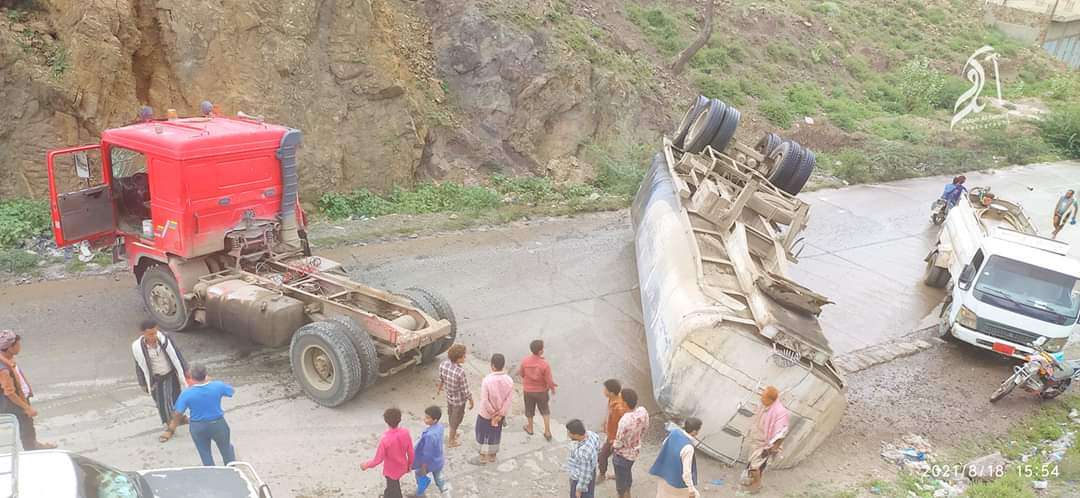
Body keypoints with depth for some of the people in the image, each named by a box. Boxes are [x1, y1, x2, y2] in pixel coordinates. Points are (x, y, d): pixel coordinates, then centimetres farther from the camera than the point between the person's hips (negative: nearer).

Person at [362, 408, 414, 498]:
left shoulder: (385, 439, -35)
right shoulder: (405, 433, -22)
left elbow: (378, 459, -23)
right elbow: (411, 452, -10)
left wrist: (366, 465, -4)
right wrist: (409, 464, 10)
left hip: (391, 470, -4)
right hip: (402, 467, 5)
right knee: (393, 484, 34)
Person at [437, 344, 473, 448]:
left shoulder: (443, 364, -19)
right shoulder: (460, 372, -37)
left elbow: (441, 379, 1)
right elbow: (465, 390, -25)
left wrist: (440, 388, 22)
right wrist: (471, 401, -8)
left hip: (449, 396, 6)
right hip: (459, 400, -6)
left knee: (451, 415, 30)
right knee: (456, 419, 19)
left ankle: (453, 433, 56)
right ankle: (451, 441, 38)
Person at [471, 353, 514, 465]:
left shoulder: (487, 380, -29)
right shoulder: (509, 380, -17)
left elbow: (484, 401, -24)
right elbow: (509, 400, -13)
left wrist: (493, 414, -11)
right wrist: (500, 414, -7)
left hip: (486, 414, -4)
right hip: (501, 413, 4)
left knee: (484, 435, 17)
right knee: (495, 434, 23)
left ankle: (483, 458, 30)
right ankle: (492, 456, 39)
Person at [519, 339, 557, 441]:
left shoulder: (525, 361, -23)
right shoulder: (545, 364, -31)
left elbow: (521, 373, -5)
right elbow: (549, 380, -21)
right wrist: (553, 388, 0)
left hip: (528, 390, 2)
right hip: (541, 391, -2)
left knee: (529, 410, 26)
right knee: (545, 411, 22)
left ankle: (530, 428, 46)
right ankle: (547, 432, 28)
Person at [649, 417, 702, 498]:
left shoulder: (675, 432, -15)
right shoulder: (688, 447, -34)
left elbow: (663, 446, 4)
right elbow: (686, 471, -28)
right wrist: (691, 489, -17)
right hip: (678, 480, -7)